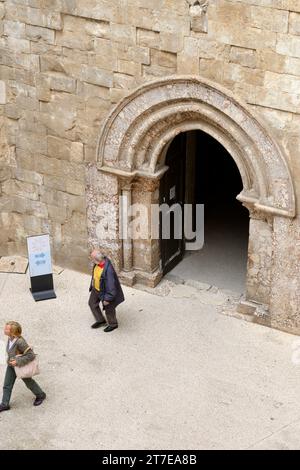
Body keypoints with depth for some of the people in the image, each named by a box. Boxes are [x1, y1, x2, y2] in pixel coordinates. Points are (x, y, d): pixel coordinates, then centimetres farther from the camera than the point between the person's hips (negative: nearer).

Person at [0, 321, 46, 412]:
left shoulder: (20, 342, -38)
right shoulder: (11, 337, -16)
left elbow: (31, 355, -32)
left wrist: (18, 362, -33)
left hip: (21, 365, -6)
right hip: (11, 364, 6)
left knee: (28, 382, 19)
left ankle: (40, 395, 44)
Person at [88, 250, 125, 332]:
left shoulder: (108, 270, -42)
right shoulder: (99, 262, -16)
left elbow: (111, 286, -33)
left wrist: (107, 299, -23)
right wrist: (92, 285, 21)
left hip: (105, 291, -8)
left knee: (108, 308, 16)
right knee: (92, 303, 24)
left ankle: (113, 324, 44)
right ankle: (100, 320, 45)